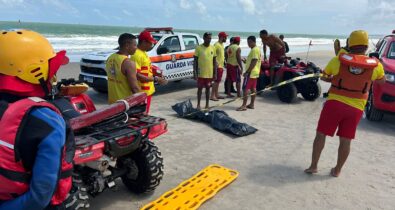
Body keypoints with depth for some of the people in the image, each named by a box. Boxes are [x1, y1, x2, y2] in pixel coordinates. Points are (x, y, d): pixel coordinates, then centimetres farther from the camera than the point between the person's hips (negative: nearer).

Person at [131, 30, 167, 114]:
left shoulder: (143, 53, 13)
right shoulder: (137, 55, -19)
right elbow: (136, 75, -25)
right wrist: (155, 79, -24)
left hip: (148, 91, 10)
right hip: (142, 92, -10)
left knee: (145, 114, 18)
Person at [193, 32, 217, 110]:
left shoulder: (213, 48, 5)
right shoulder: (198, 48, -5)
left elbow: (214, 61, 8)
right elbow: (195, 61, -3)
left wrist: (215, 73, 5)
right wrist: (195, 72, -8)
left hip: (210, 73, 3)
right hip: (201, 73, -3)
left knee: (208, 88, 11)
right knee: (200, 88, 5)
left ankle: (207, 105, 20)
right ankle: (198, 104, 15)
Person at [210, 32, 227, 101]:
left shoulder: (222, 44, 15)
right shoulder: (216, 44, -14)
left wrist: (224, 61, 20)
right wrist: (216, 63, -25)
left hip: (221, 65, 9)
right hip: (217, 66, -9)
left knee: (218, 81, 13)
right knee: (216, 81, -9)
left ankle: (216, 94, 20)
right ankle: (212, 95, -6)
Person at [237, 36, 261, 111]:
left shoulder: (254, 50, -16)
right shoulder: (256, 49, 17)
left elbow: (254, 62, -23)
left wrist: (247, 72, -22)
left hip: (251, 73, -11)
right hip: (255, 72, 11)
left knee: (246, 88, -11)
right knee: (253, 88, 11)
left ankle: (244, 105, -12)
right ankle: (251, 104, 16)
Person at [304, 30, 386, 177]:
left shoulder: (338, 60, -6)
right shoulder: (375, 65, -2)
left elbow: (323, 77, 7)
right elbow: (382, 80, 19)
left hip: (335, 103, -2)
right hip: (356, 107, 2)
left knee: (321, 135, 8)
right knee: (345, 141, 11)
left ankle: (313, 166, 12)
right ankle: (337, 170, 22)